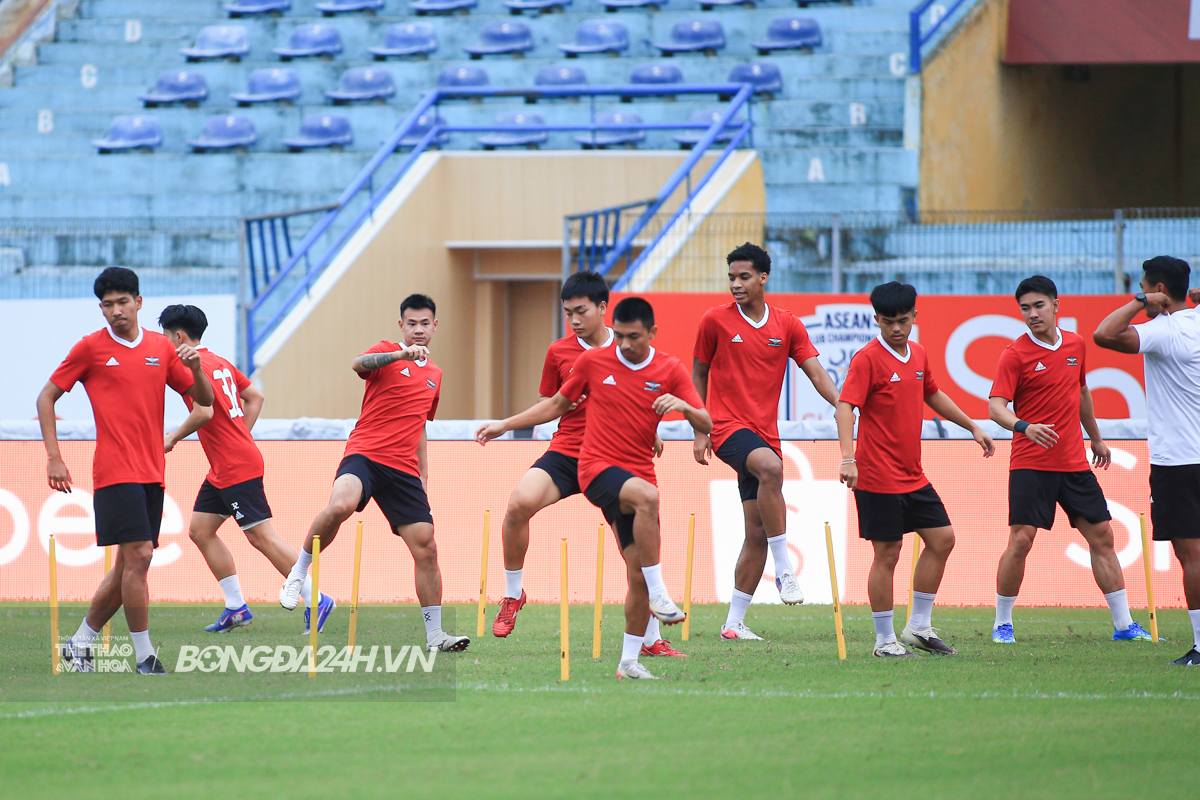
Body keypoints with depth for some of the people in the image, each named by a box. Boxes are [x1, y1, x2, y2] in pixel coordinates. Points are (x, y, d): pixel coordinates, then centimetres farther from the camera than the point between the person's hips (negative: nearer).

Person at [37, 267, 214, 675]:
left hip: (152, 472, 5)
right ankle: (145, 658, -9)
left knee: (128, 566, 8)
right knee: (138, 557, -14)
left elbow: (204, 400, 14)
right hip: (116, 470, -5)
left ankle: (79, 645, 21)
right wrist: (54, 457, -5)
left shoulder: (161, 347, 11)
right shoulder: (90, 347, -1)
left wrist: (195, 368, -8)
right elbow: (46, 398, 4)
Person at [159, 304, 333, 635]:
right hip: (222, 469, 10)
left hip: (237, 468, -10)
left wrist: (172, 438, -11)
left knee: (261, 535, -9)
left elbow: (203, 412, -25)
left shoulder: (194, 366, -14)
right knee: (200, 530, 11)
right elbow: (255, 396, 21)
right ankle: (236, 607, 12)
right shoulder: (220, 363, 15)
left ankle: (315, 599, -8)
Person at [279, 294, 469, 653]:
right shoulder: (386, 353, 3)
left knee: (426, 547, -3)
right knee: (340, 505, -35)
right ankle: (298, 573, -13)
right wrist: (401, 354, -38)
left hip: (403, 469, 6)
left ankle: (435, 636, 6)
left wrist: (423, 483, 27)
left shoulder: (434, 374, 21)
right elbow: (359, 364, -22)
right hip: (365, 454, -5)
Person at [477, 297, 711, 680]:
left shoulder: (670, 371, 3)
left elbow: (705, 425, -1)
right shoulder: (593, 361, 2)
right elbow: (556, 406, 16)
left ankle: (629, 660, 10)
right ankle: (658, 592, -32)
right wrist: (503, 425, 14)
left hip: (639, 473, 3)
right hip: (598, 469, -3)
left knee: (638, 574, -1)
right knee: (647, 496, -37)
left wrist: (684, 406, -23)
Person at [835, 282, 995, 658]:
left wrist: (973, 427, 32)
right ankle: (885, 640, 6)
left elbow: (933, 395, 28)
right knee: (887, 554, -4)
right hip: (878, 478, -8)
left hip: (913, 475, 8)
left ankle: (919, 627, 19)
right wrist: (848, 458, -36)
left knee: (942, 539, 9)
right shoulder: (867, 359, -13)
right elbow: (845, 407, -23)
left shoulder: (918, 355, 10)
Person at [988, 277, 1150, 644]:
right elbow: (996, 406, -16)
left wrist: (1096, 438, 32)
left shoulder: (1075, 344, 9)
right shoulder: (1015, 354, -8)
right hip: (1030, 464, -5)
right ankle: (1002, 624, 1)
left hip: (1074, 462, 5)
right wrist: (1024, 427, -35)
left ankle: (1124, 624, 11)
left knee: (1101, 536, 5)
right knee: (1021, 540, -12)